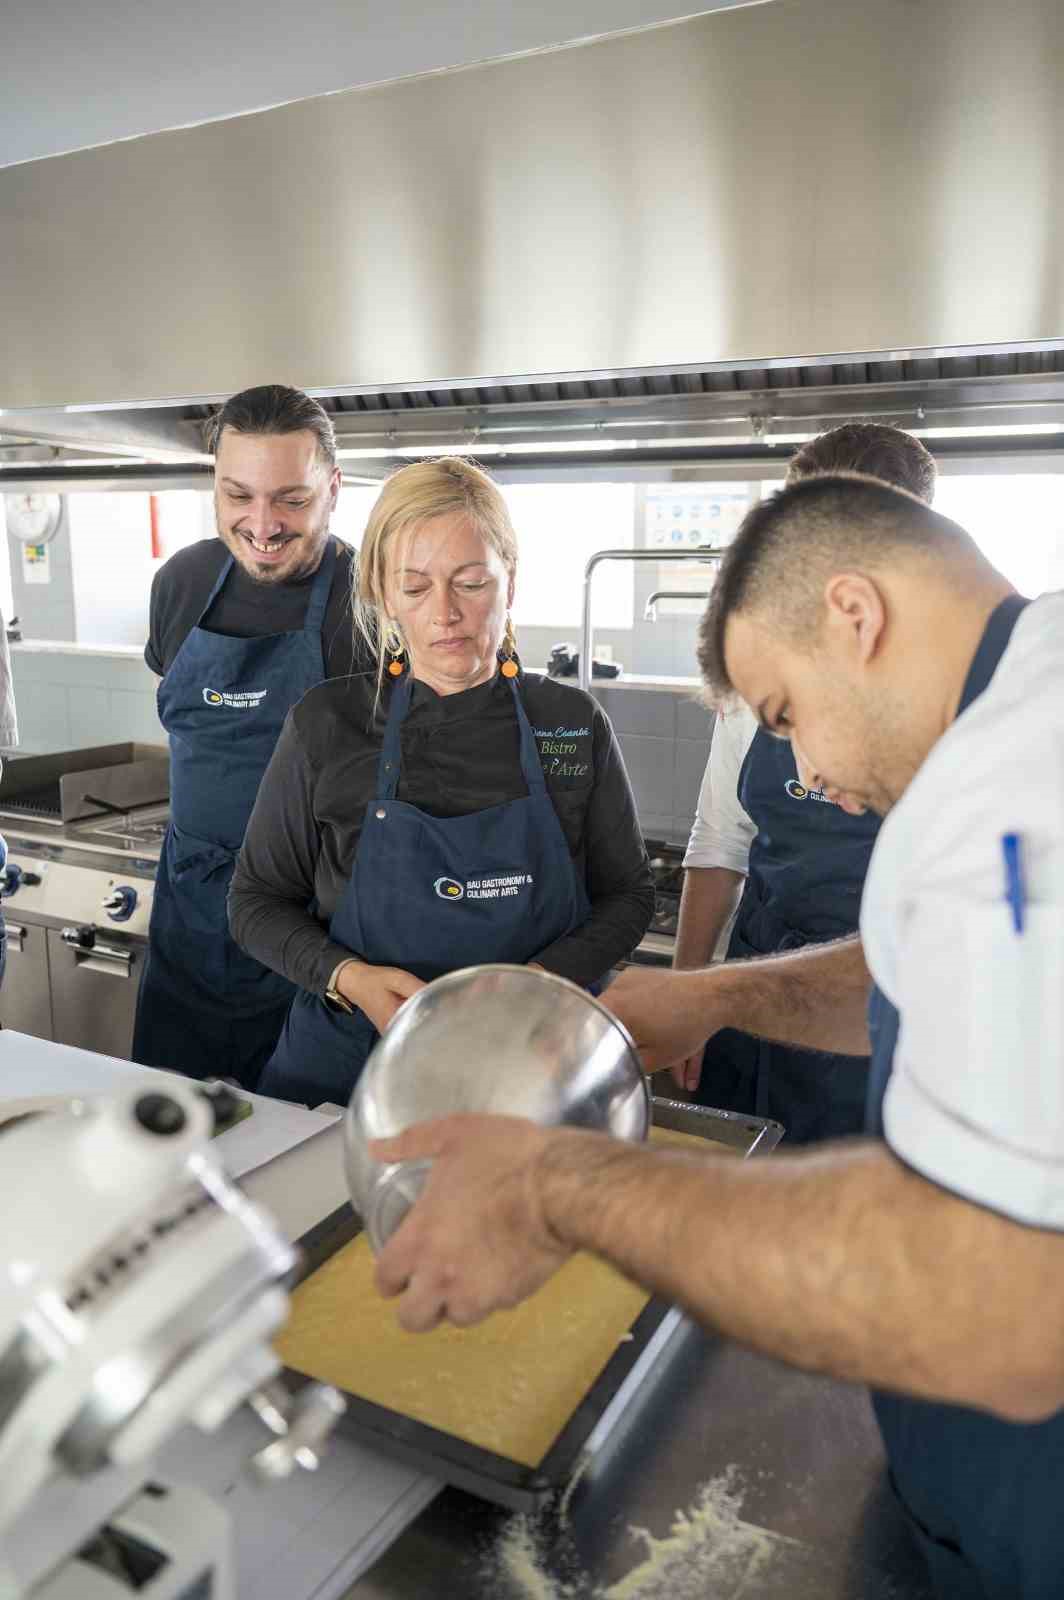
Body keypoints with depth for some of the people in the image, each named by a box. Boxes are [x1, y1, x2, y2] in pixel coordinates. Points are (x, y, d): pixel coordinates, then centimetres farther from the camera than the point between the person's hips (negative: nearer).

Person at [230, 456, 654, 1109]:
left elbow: (627, 895, 1)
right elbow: (258, 900, 0)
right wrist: (347, 978, -19)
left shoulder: (574, 723, -5)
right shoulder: (327, 725, -7)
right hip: (352, 1061, 0)